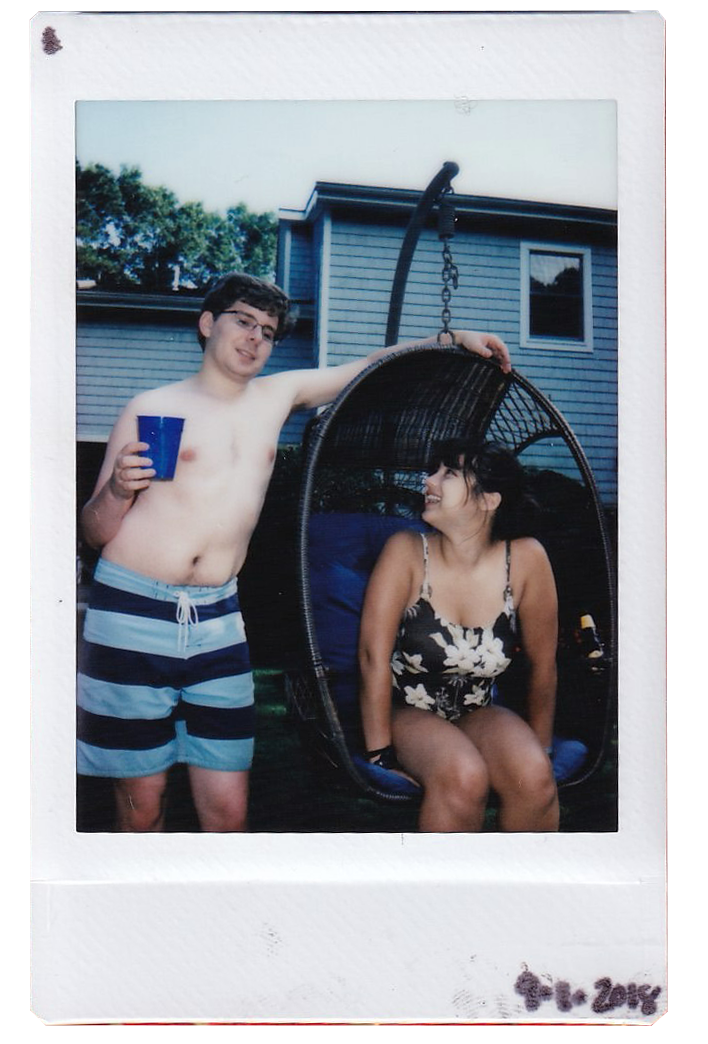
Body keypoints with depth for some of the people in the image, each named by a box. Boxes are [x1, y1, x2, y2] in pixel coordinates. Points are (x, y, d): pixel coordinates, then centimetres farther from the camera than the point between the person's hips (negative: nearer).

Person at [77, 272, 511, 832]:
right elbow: (96, 531, 4)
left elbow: (369, 367, 23)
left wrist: (454, 338, 15)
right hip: (132, 616, -3)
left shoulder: (277, 395, 14)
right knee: (142, 807, 2)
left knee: (228, 810, -1)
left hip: (216, 620, 3)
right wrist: (117, 490, -17)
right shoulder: (152, 408, 4)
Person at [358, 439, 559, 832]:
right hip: (406, 712, -2)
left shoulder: (526, 560, -12)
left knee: (535, 778, -28)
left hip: (477, 714, 2)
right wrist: (381, 755, -18)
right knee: (463, 777, -32)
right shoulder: (407, 552, -15)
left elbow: (543, 665, -2)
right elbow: (374, 656, -16)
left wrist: (540, 750, 7)